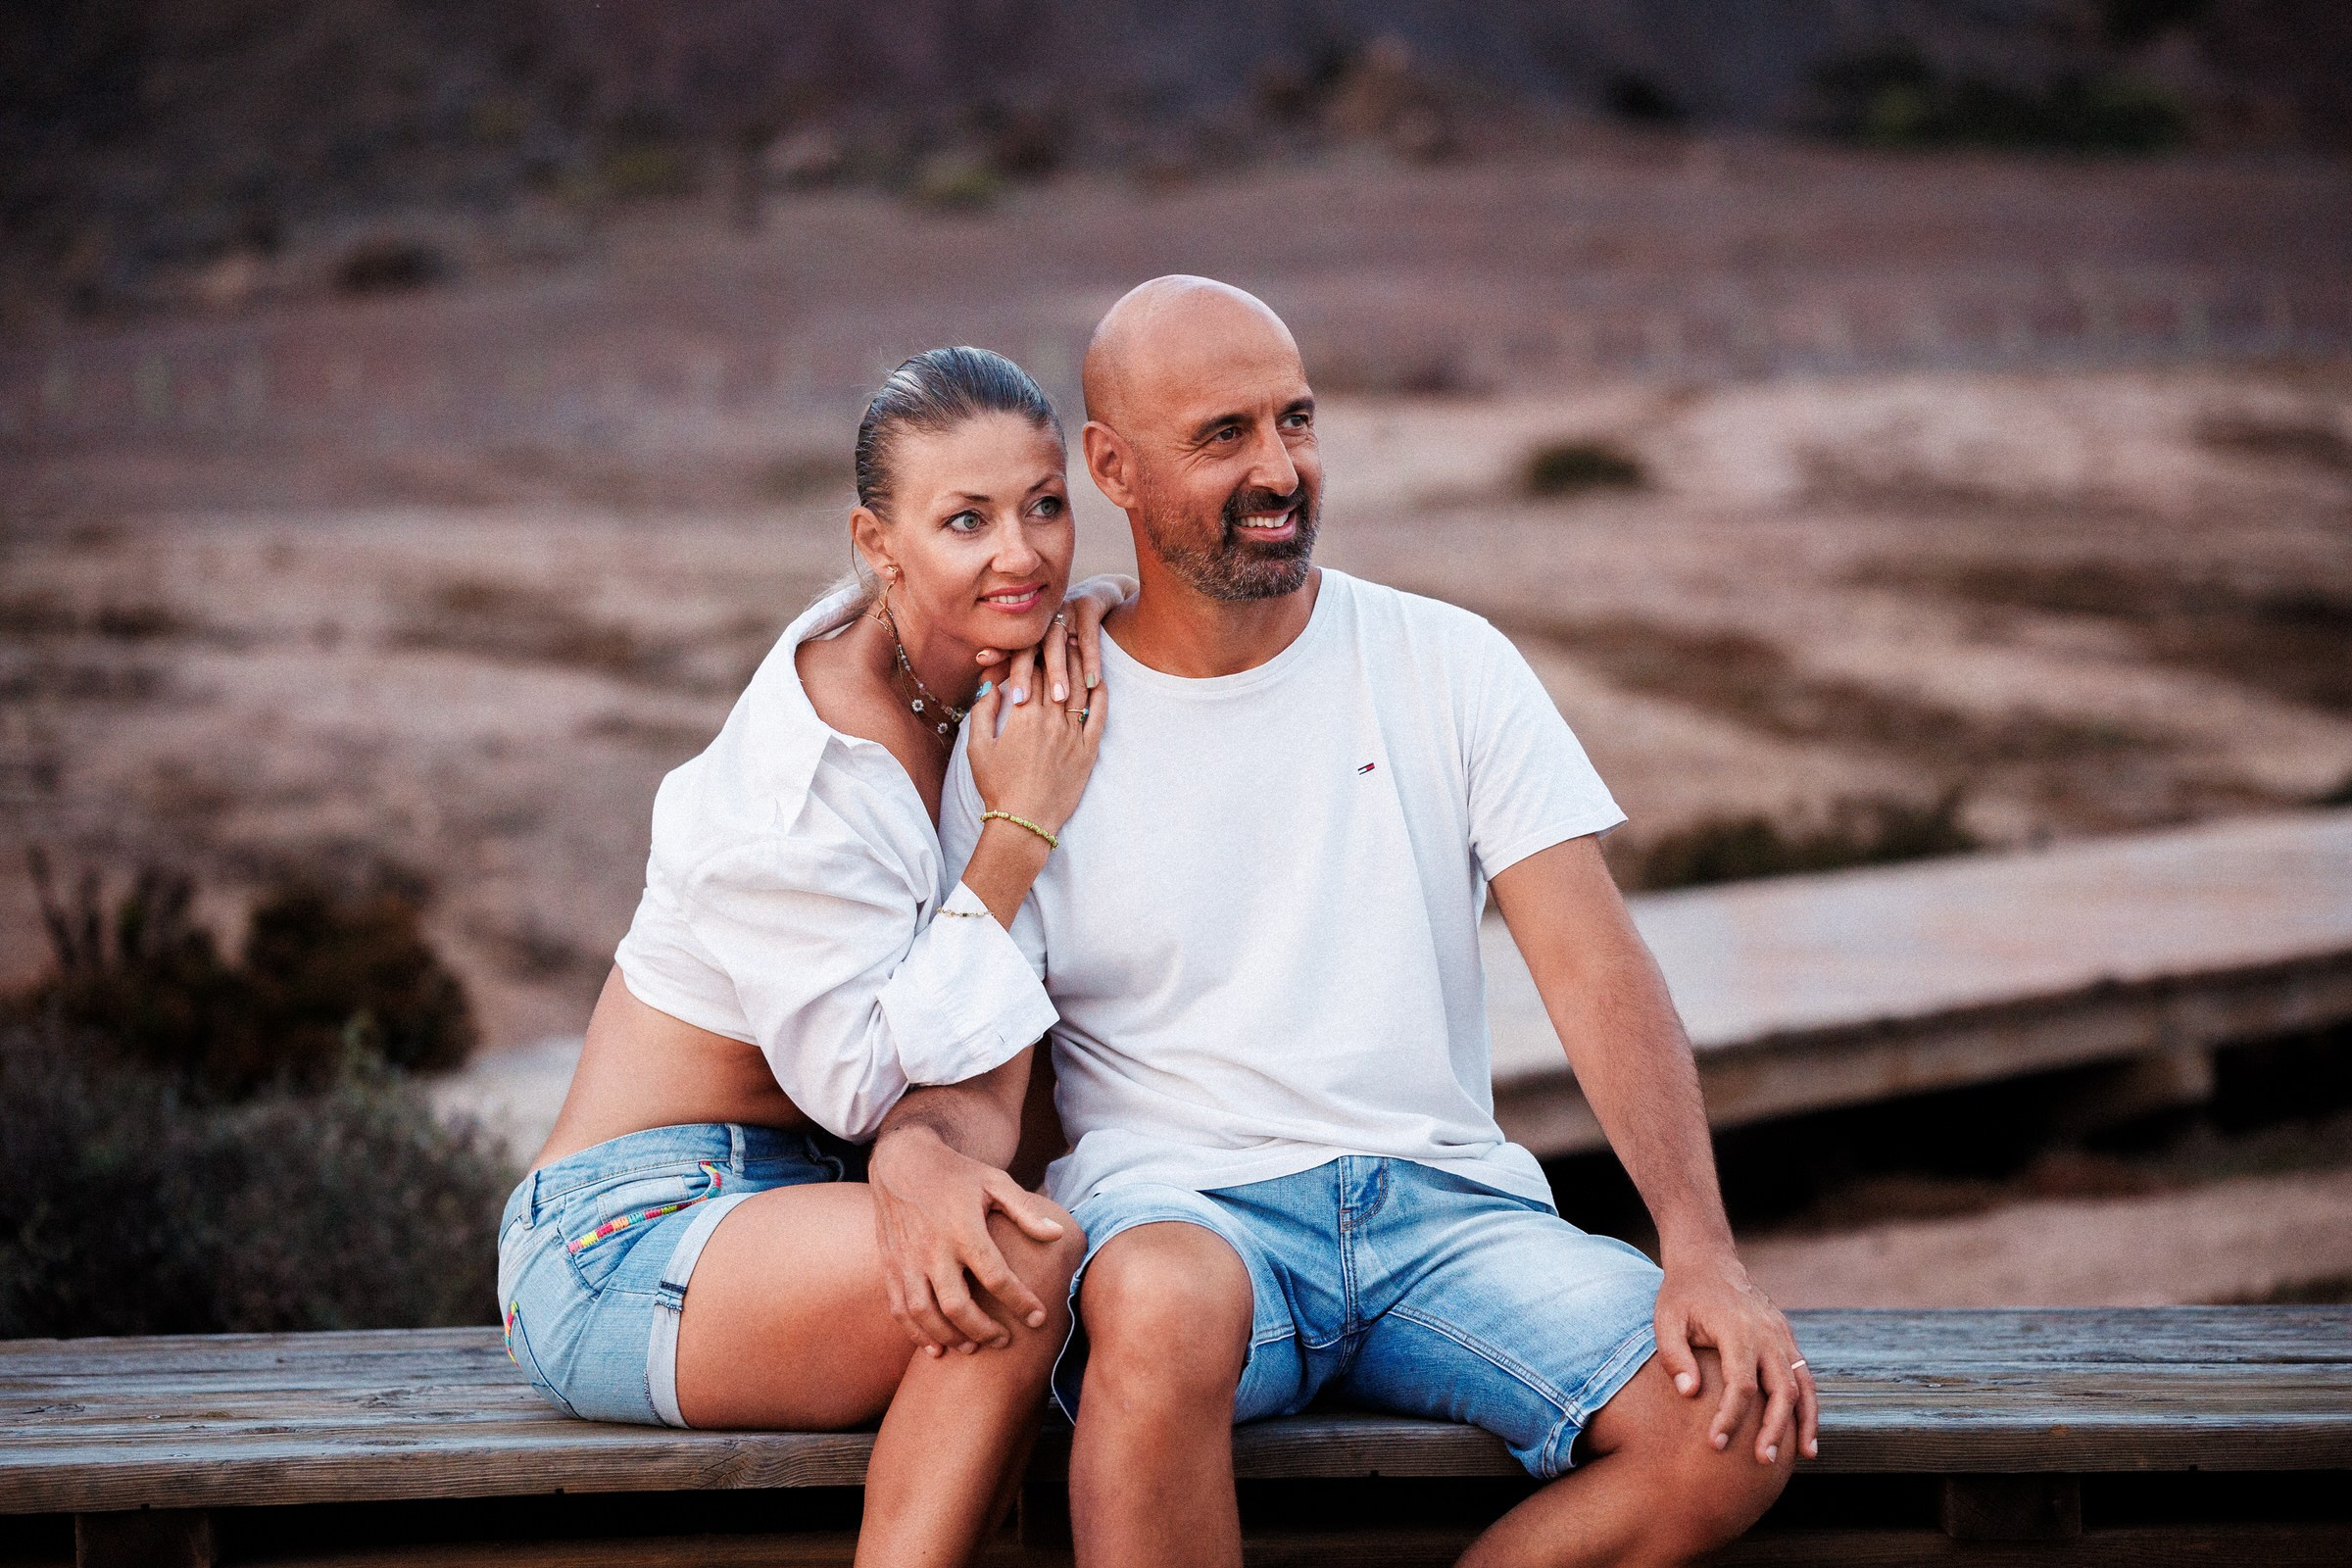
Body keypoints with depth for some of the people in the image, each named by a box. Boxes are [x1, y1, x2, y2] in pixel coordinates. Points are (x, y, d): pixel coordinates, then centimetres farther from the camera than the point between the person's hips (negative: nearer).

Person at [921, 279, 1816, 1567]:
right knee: (1167, 1304, -40)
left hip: (1446, 1201, 3)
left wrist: (1702, 1254, -14)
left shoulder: (1448, 665, 8)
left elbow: (1596, 969, 0)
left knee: (1739, 1419, -23)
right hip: (1177, 1205, -2)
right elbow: (969, 1062, 1)